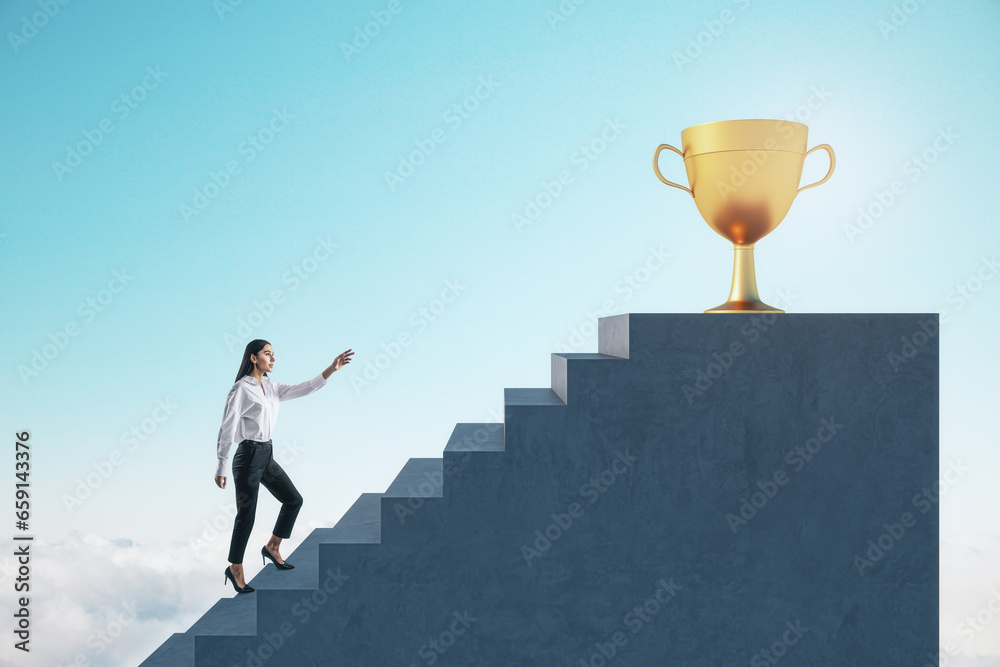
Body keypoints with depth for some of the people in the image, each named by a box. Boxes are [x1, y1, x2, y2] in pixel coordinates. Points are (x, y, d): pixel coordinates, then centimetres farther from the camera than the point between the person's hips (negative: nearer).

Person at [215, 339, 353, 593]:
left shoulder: (270, 387, 10)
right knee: (246, 515, -1)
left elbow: (302, 389, 6)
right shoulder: (241, 390, -15)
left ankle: (272, 548, 28)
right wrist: (220, 469, -17)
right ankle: (235, 569, 14)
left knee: (293, 500, 13)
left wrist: (331, 369, -3)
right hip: (248, 457, -9)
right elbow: (227, 429, -16)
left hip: (266, 456, 9)